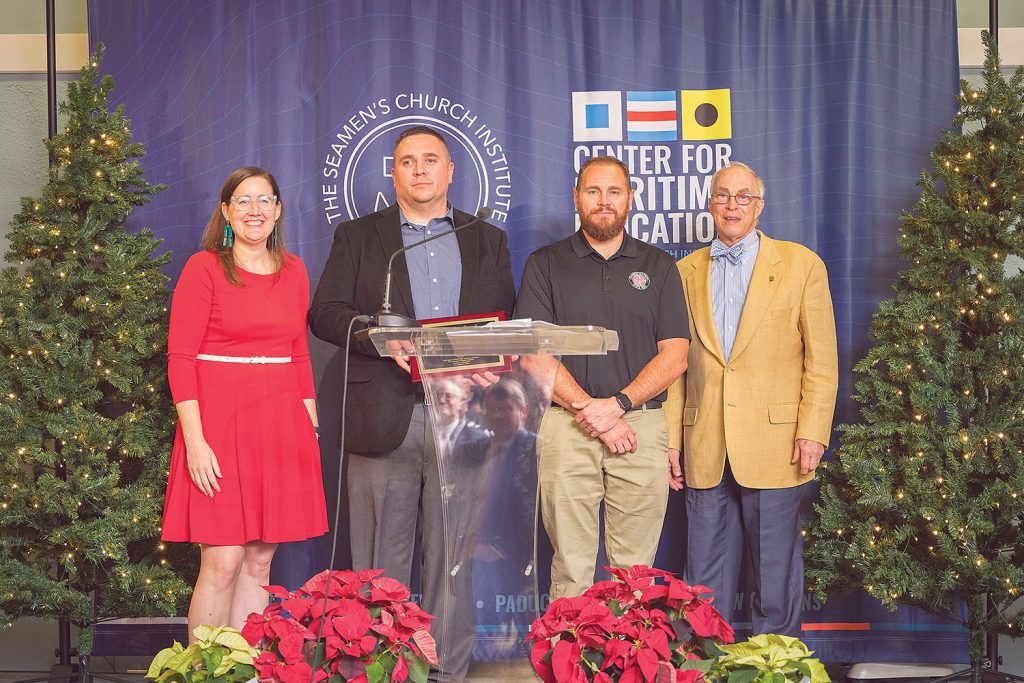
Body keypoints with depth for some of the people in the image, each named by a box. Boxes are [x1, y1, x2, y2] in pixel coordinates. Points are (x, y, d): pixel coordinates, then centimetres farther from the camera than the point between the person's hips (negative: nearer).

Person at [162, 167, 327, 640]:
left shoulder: (293, 271, 12)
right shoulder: (204, 268, -2)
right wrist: (194, 441, -15)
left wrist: (310, 430, 10)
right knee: (222, 564, -7)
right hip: (220, 422, -5)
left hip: (281, 427, 5)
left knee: (259, 562, 7)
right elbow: (180, 357, -7)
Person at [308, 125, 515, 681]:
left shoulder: (488, 241, 17)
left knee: (453, 557, 5)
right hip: (384, 418, -1)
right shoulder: (357, 237, 12)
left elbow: (508, 320, 13)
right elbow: (325, 313, 3)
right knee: (381, 560, 1)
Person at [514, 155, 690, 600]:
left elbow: (674, 357, 5)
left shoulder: (658, 266, 13)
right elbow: (533, 352, 0)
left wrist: (617, 404, -9)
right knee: (570, 570, -2)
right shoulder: (545, 264, 9)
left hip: (642, 427, 1)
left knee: (635, 571, 2)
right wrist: (590, 413, -10)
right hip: (566, 427, -1)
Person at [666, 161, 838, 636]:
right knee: (704, 581, 7)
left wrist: (812, 432, -9)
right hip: (705, 450, 3)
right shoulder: (687, 272, 12)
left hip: (773, 446, -3)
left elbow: (822, 360, 0)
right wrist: (670, 438, 6)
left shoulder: (801, 265, 3)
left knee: (776, 573, 4)